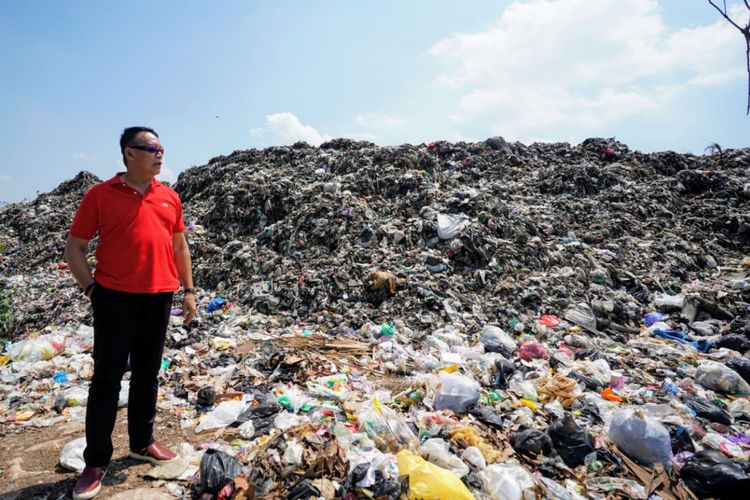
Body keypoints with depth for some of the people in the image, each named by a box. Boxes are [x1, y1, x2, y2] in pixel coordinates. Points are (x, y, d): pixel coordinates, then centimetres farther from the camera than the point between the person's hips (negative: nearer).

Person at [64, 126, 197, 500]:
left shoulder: (170, 197, 8)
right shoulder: (100, 195, -3)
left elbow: (179, 247, 14)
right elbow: (74, 248, 1)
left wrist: (188, 290, 11)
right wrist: (91, 288, -8)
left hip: (159, 297, 4)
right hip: (115, 298, -3)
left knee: (147, 375, 14)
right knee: (106, 378, 3)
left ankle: (142, 442, 29)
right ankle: (96, 462, 16)